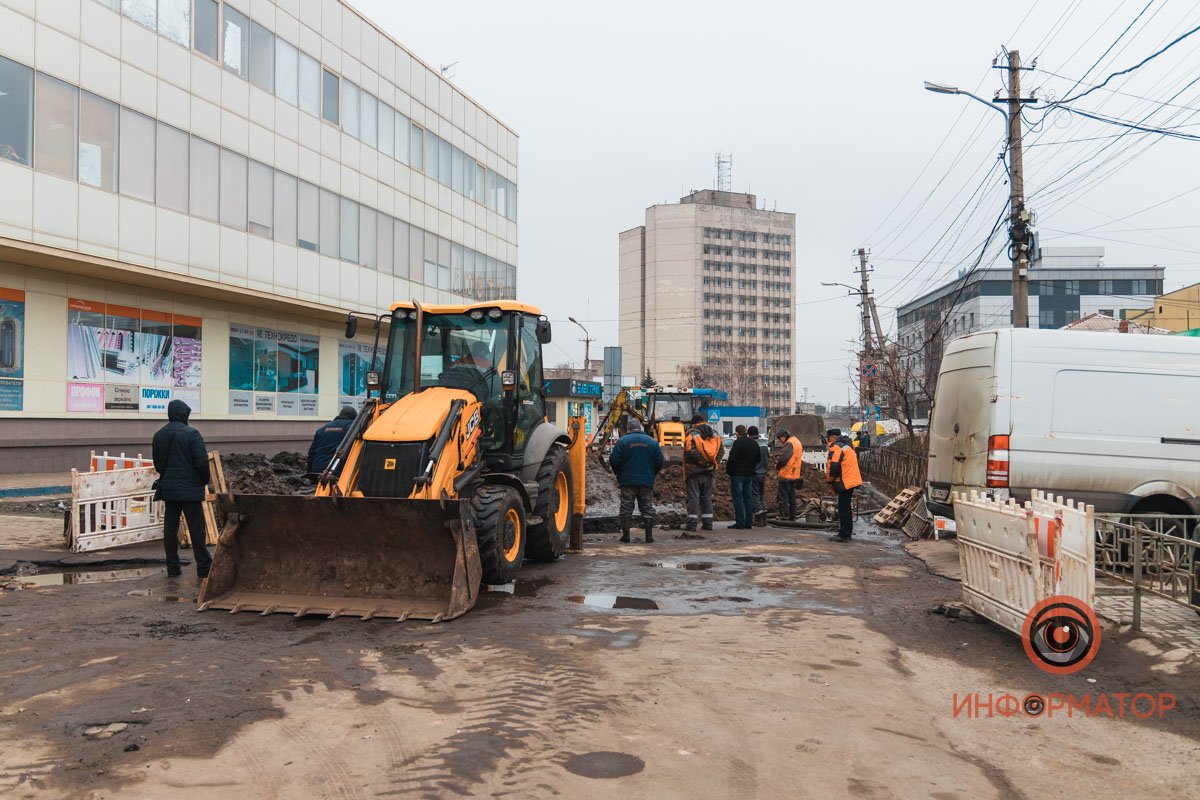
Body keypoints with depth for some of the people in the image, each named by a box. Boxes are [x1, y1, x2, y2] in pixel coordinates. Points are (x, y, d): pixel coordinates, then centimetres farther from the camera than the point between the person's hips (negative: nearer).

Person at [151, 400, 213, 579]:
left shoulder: (159, 435, 9)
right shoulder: (191, 433, -12)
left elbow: (157, 463, 17)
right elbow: (202, 462, -16)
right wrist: (204, 481, 0)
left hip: (168, 488, 6)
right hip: (190, 488, -6)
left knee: (170, 528, 9)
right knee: (196, 528, -1)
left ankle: (173, 568, 13)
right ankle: (203, 568, 1)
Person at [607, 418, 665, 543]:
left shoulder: (622, 441, -4)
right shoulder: (652, 441, 4)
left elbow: (613, 460, -8)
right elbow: (660, 462, 3)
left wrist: (619, 474, 9)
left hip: (627, 481, -2)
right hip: (647, 481, 2)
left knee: (626, 508, 4)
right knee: (647, 508, 8)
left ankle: (625, 535, 3)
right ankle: (649, 535, 6)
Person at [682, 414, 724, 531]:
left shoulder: (691, 433, -7)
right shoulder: (714, 433, 11)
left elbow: (690, 451, -21)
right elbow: (721, 450, 6)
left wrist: (701, 461, -13)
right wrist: (714, 462, 3)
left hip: (694, 470, -5)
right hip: (708, 472, 5)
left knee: (693, 497, -3)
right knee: (707, 497, 13)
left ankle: (691, 524, -5)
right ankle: (708, 523, 13)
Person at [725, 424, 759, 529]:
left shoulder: (738, 442, -13)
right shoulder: (754, 443, 11)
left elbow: (732, 458, -17)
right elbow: (758, 459, 18)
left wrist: (728, 470, -5)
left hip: (738, 474, -7)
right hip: (750, 474, 7)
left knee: (738, 498, -5)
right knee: (748, 498, 10)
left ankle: (740, 523, -7)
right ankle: (748, 523, 11)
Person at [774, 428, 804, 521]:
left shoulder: (790, 443, -15)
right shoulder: (797, 442, 17)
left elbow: (783, 458, -22)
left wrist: (777, 465, -4)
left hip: (786, 475, -10)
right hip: (794, 475, 10)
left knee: (783, 497, -6)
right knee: (791, 496, 14)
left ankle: (784, 517, -8)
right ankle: (792, 517, 18)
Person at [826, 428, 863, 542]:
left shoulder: (836, 447, -15)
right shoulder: (847, 445, 17)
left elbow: (833, 466, -21)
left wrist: (830, 479, -3)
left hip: (845, 482, -10)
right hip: (852, 480, 10)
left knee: (843, 508, -6)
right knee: (847, 507, 16)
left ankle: (844, 535, -4)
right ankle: (847, 533, 23)